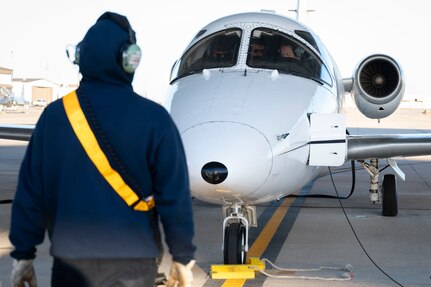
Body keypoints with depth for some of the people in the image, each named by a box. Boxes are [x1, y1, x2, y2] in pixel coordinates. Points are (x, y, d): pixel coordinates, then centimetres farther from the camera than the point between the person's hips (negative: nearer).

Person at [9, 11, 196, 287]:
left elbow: (30, 191, 1)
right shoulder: (154, 119, -10)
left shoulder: (54, 115, -2)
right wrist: (183, 256, 2)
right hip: (134, 261, -1)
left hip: (71, 261, 2)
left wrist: (24, 253, 9)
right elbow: (174, 196, -8)